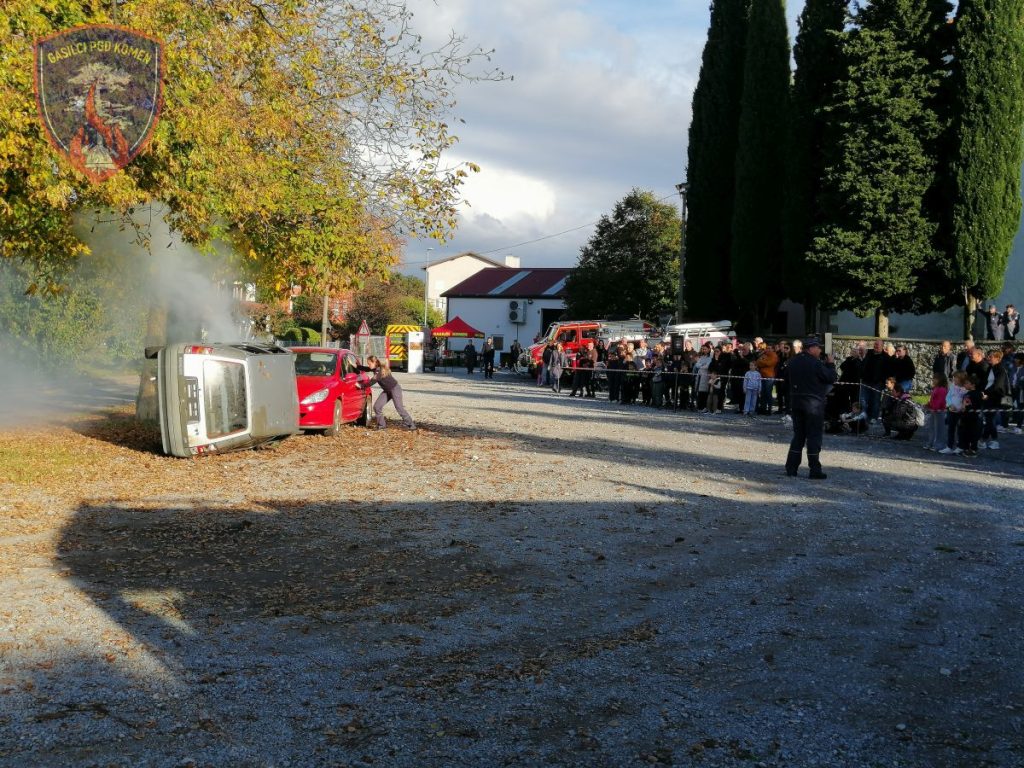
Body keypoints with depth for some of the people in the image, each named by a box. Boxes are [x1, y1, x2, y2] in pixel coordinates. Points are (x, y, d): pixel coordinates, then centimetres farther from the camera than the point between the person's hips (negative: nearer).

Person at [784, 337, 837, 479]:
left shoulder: (793, 362, 7)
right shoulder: (815, 363, -15)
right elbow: (831, 378, -12)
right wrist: (830, 364, 4)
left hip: (796, 402, 7)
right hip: (813, 403, -6)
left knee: (798, 435, 13)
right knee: (814, 436, -1)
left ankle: (791, 468, 10)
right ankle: (815, 470, 1)